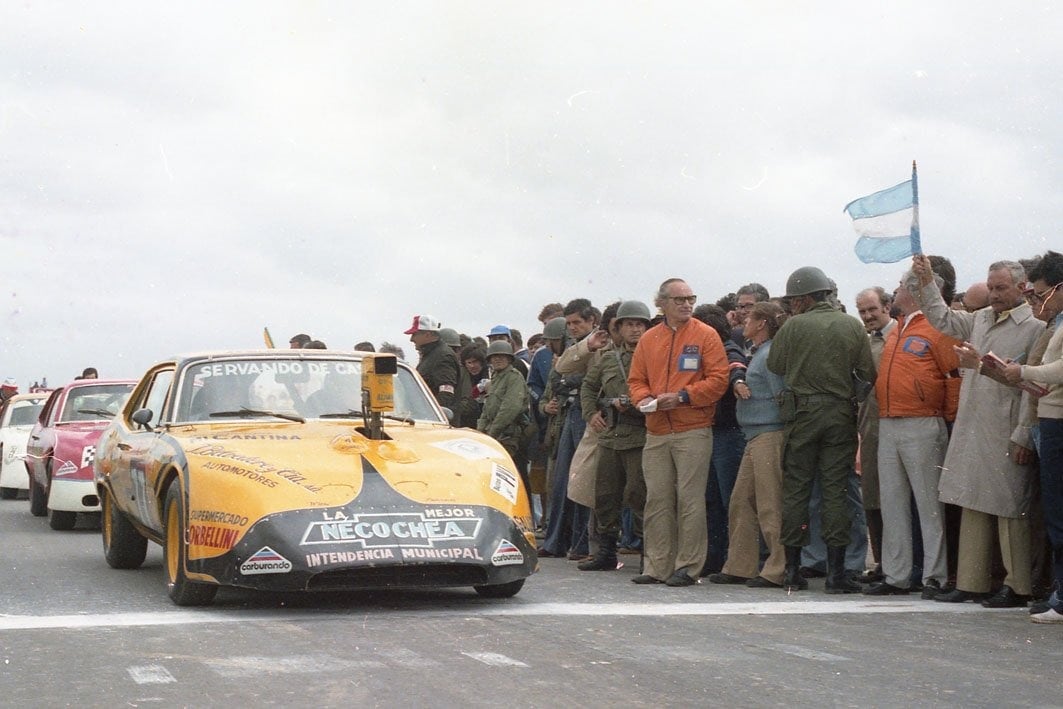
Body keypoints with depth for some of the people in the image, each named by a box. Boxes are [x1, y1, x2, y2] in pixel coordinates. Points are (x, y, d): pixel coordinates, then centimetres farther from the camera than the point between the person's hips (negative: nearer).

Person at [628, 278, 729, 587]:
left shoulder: (705, 335, 0)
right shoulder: (649, 339, 13)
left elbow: (718, 379, -6)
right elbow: (636, 379, 17)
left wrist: (682, 396, -14)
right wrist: (644, 398, -4)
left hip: (693, 431, -4)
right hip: (656, 432, 4)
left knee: (690, 500, -4)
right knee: (657, 499, 6)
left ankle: (688, 567, 2)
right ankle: (657, 566, 12)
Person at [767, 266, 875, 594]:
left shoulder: (794, 326, -4)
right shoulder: (853, 326, 2)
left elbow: (774, 365, 6)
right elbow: (869, 373, 3)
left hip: (803, 412, -1)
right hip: (841, 415, 2)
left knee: (795, 489, 6)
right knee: (835, 490, 2)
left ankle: (792, 569, 8)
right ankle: (836, 572, -1)